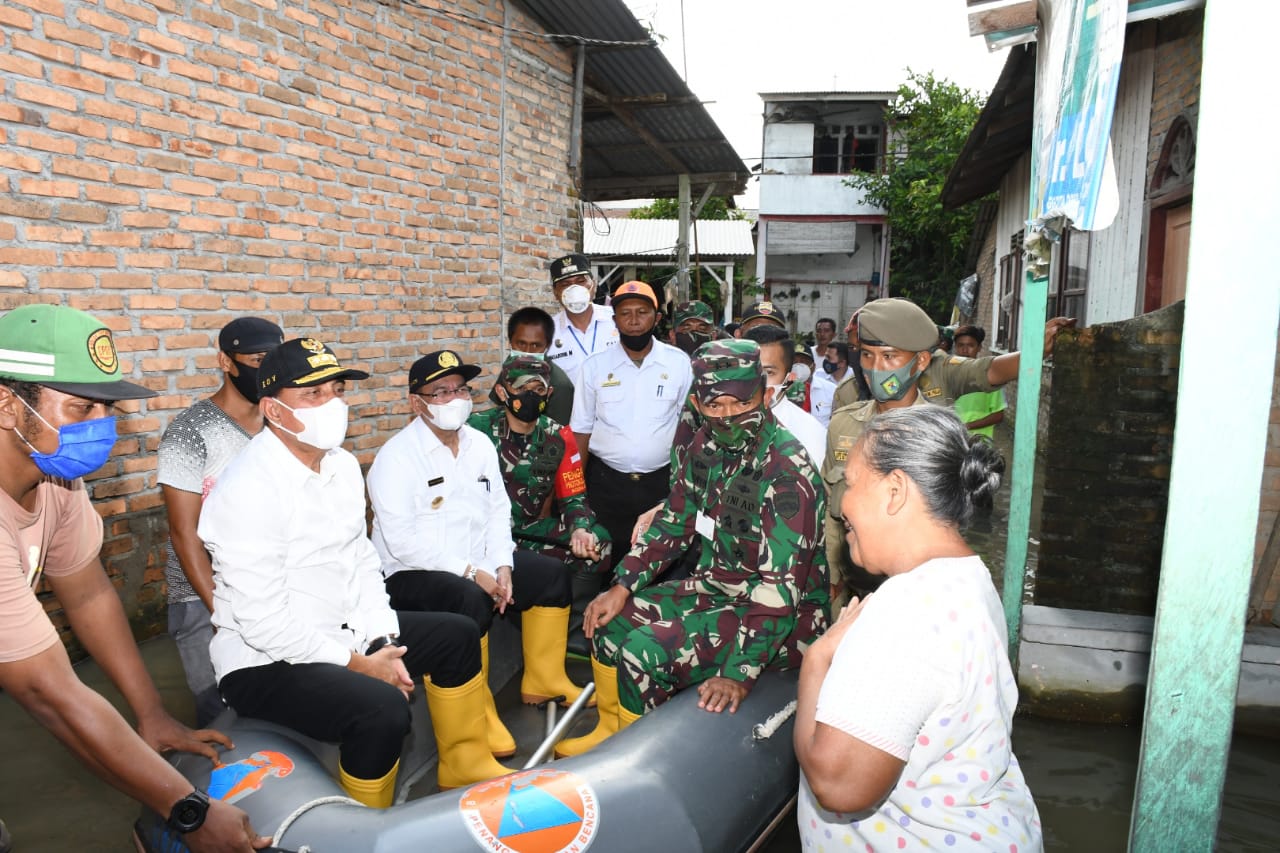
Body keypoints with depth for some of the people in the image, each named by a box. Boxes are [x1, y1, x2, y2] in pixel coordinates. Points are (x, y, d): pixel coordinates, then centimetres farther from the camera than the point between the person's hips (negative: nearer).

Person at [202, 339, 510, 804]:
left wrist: (382, 642, -4)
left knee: (457, 635, 11)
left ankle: (464, 764, 29)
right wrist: (356, 663, -18)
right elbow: (263, 622, -25)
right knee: (382, 708, -31)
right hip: (267, 661, -9)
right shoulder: (249, 490, -23)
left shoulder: (343, 465, 3)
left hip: (344, 633, 9)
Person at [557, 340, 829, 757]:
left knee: (645, 651, -22)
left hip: (786, 614, -8)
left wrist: (739, 674, -32)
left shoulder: (788, 471, -26)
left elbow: (781, 588, -28)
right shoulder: (707, 445, -2)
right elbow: (674, 523, 9)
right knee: (609, 618, 5)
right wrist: (622, 587, 1)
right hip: (714, 588, 8)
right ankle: (609, 731, 24)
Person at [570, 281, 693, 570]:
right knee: (608, 564, 9)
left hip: (663, 481, 0)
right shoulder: (595, 366, 0)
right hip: (607, 483, 0)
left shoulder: (679, 363, 0)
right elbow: (581, 431, 4)